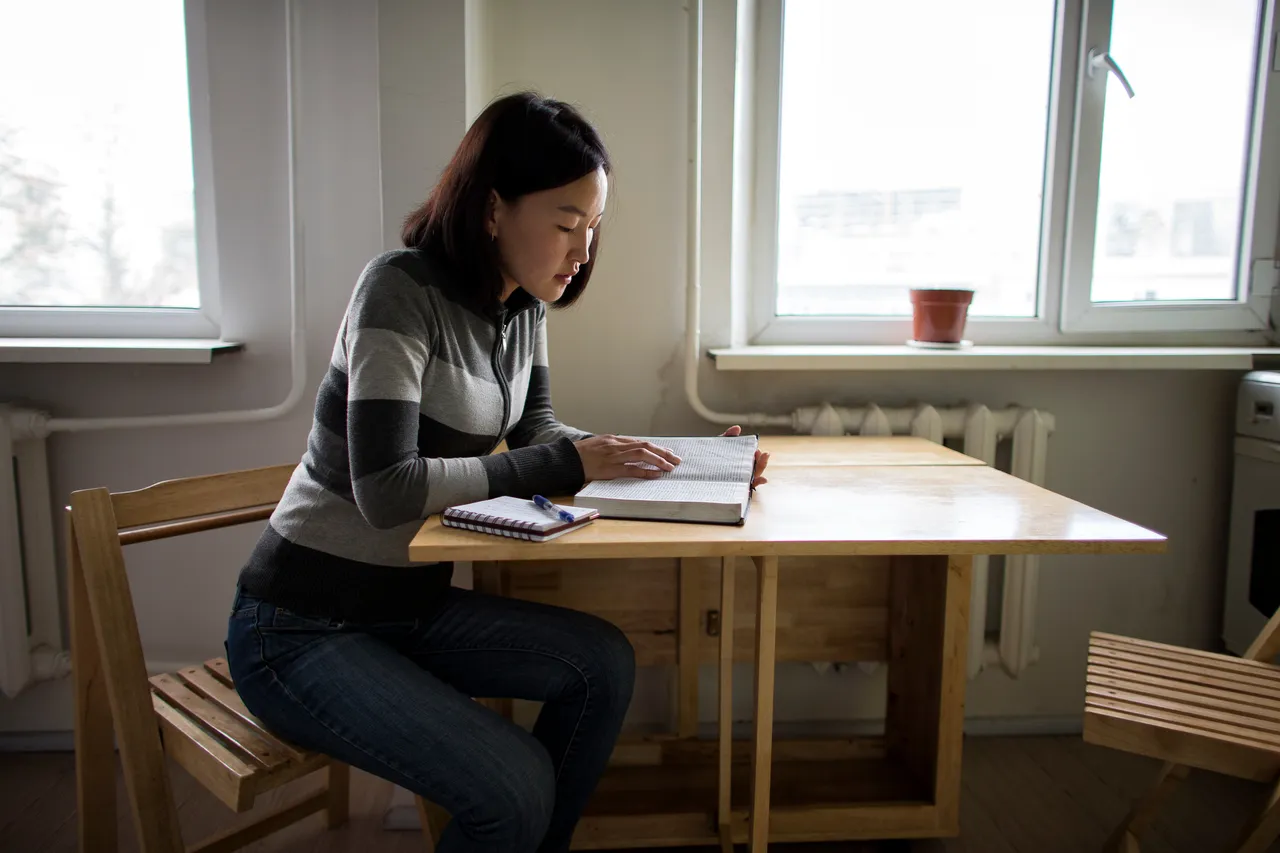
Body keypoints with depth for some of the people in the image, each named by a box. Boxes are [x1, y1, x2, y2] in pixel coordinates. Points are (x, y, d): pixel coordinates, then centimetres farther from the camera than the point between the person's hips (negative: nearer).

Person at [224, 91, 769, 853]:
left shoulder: (523, 306, 1)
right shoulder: (402, 289, -21)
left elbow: (535, 431, 10)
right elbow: (386, 490, -28)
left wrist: (669, 461, -4)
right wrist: (566, 465, -23)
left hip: (411, 606, 7)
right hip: (303, 631, -7)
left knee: (605, 662, -7)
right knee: (518, 787, -19)